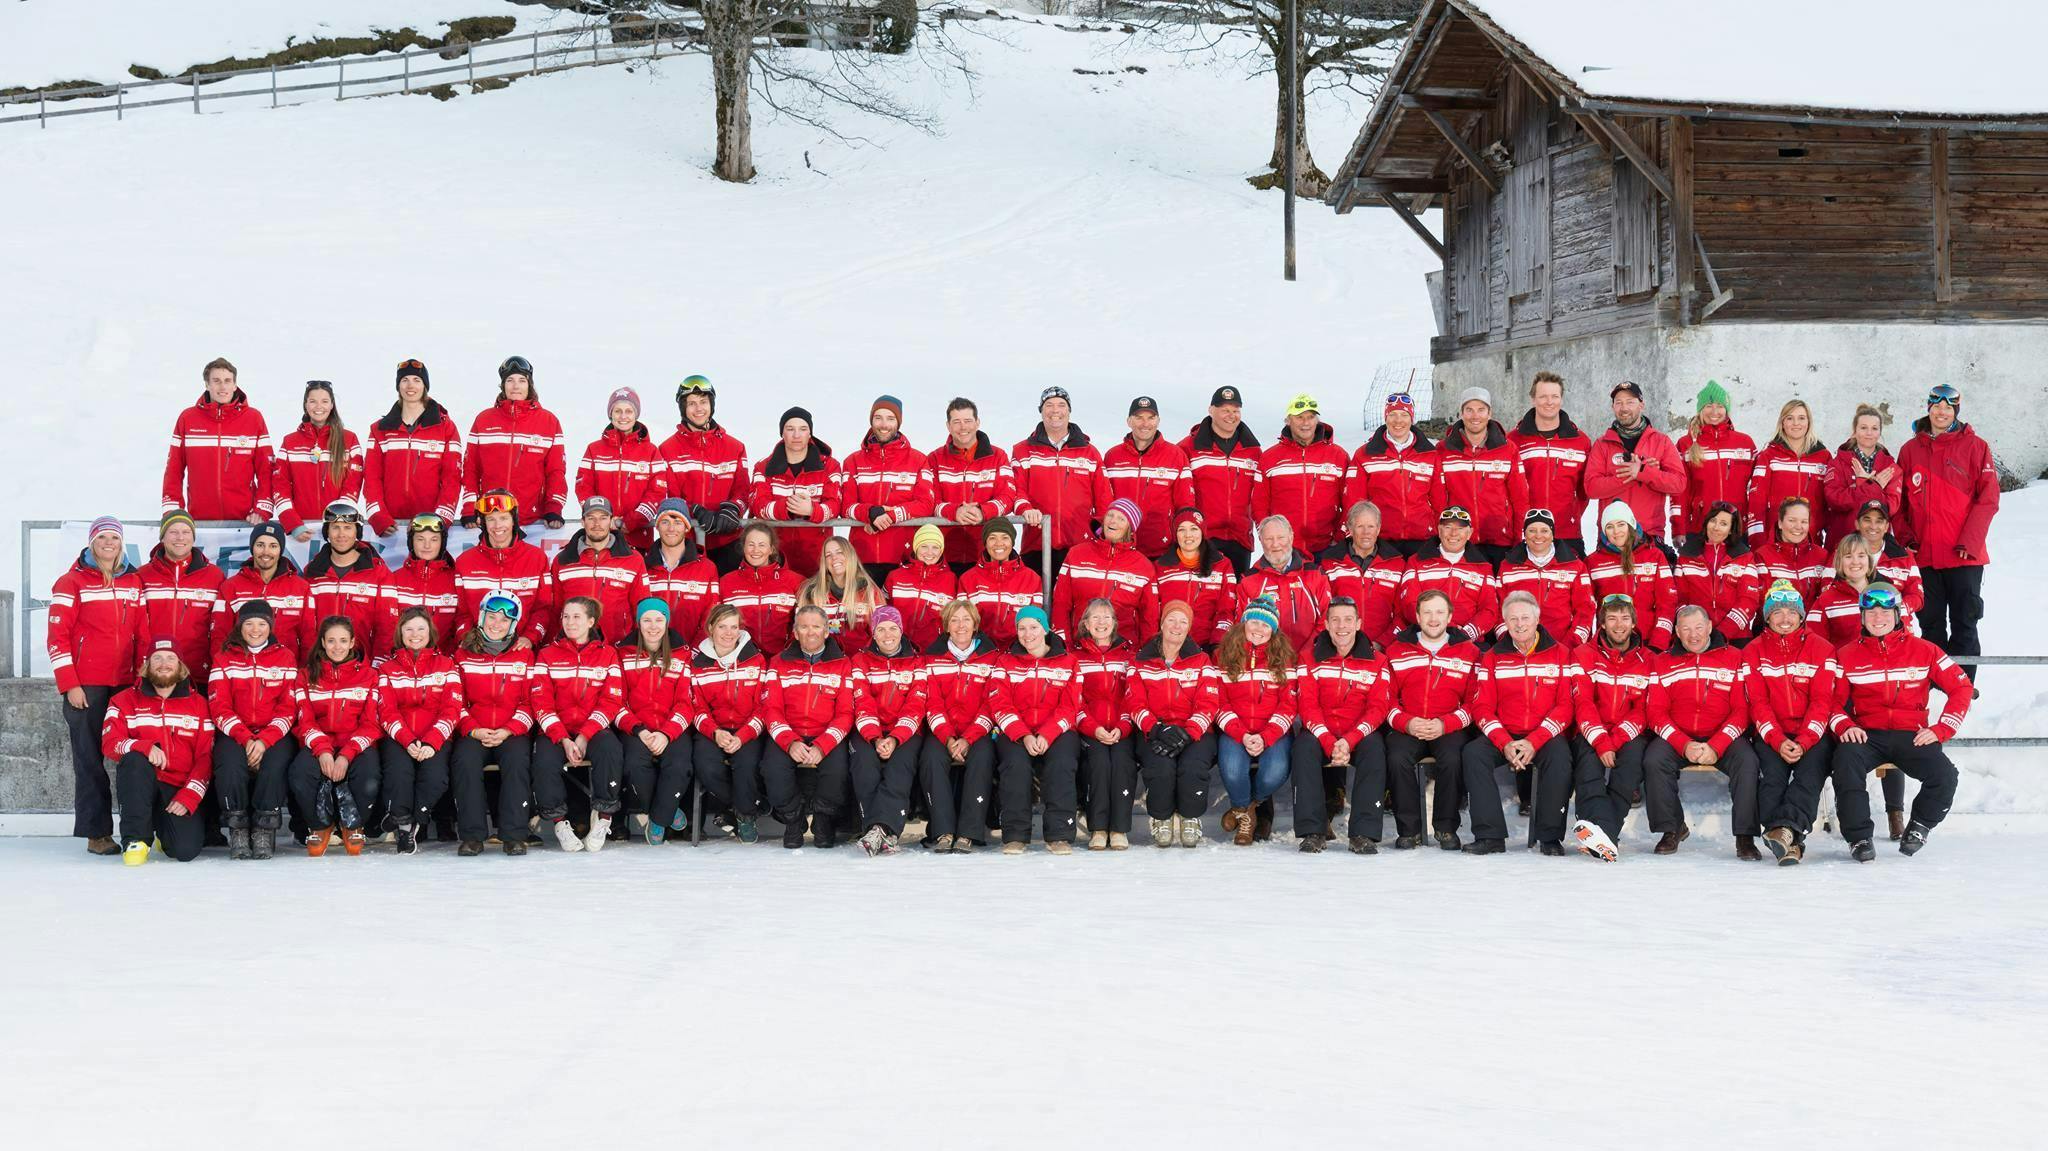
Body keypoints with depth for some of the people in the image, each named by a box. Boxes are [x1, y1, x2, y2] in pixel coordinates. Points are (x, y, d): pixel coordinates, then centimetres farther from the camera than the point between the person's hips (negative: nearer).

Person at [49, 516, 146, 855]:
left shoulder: (134, 582, 14)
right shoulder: (72, 582, 1)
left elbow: (143, 635, 16)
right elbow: (57, 637, -3)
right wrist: (69, 685, -9)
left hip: (126, 685, 4)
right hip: (86, 687, -4)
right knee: (90, 759, -5)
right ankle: (96, 834, -2)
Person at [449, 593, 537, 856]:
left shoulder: (524, 655, 9)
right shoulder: (463, 654, 10)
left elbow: (530, 701, 5)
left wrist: (508, 731, -11)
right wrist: (472, 730, -10)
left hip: (513, 733, 0)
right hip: (473, 733, 0)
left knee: (517, 758, -32)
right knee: (464, 759, -31)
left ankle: (514, 835, -27)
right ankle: (472, 835, -25)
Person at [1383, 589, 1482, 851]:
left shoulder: (1469, 652, 8)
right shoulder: (1396, 651, 11)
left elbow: (1475, 702, 2)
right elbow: (1386, 699, 7)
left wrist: (1444, 724, -13)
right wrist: (1407, 722, -12)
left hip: (1450, 729, -1)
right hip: (1406, 728, 1)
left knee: (1453, 759, -32)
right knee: (1397, 758, -31)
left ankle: (1446, 827, -12)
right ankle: (1409, 829, -15)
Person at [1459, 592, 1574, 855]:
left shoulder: (1560, 655, 3)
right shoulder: (1493, 658, 8)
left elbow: (1566, 705, -4)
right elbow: (1482, 707, 2)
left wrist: (1534, 742, -17)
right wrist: (1505, 743, -16)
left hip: (1544, 737, -2)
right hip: (1502, 736, 2)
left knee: (1560, 755, -34)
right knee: (1473, 752, -26)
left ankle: (1550, 837, -24)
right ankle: (1490, 835, -26)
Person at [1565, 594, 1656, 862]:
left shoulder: (1647, 661, 9)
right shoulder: (1584, 655, 6)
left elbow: (1644, 710, 1)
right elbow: (1583, 704, -5)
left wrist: (1615, 740, -16)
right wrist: (1601, 742, -21)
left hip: (1629, 736, 1)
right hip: (1592, 734, -1)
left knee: (1634, 752, -34)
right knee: (1588, 756, -34)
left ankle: (1596, 831, -46)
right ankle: (1605, 832, -54)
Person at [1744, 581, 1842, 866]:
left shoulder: (1821, 649, 6)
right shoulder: (1753, 653, 9)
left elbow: (1822, 701, -2)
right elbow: (1758, 704, 0)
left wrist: (1803, 742, -17)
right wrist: (1779, 741, -17)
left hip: (1813, 734, 0)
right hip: (1770, 735, 1)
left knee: (1810, 771, -30)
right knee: (1772, 772, -29)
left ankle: (1785, 828, -50)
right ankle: (1790, 842, -41)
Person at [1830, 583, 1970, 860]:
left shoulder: (1923, 650, 6)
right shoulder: (1847, 656, 8)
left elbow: (1961, 688, 7)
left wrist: (1941, 729, -4)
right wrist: (1844, 726, -14)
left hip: (1912, 736, 0)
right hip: (1867, 735, 0)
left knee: (1944, 775, -26)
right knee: (1846, 758, -35)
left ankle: (1919, 827, 7)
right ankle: (1859, 838, -21)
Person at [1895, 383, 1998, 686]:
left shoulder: (1975, 447, 0)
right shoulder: (1911, 450, 9)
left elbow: (1988, 498, -4)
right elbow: (1899, 500, 11)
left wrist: (1970, 540, -13)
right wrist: (1905, 537, -3)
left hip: (1965, 556, -3)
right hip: (1924, 555, 3)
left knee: (1964, 623, 1)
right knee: (1931, 623, 8)